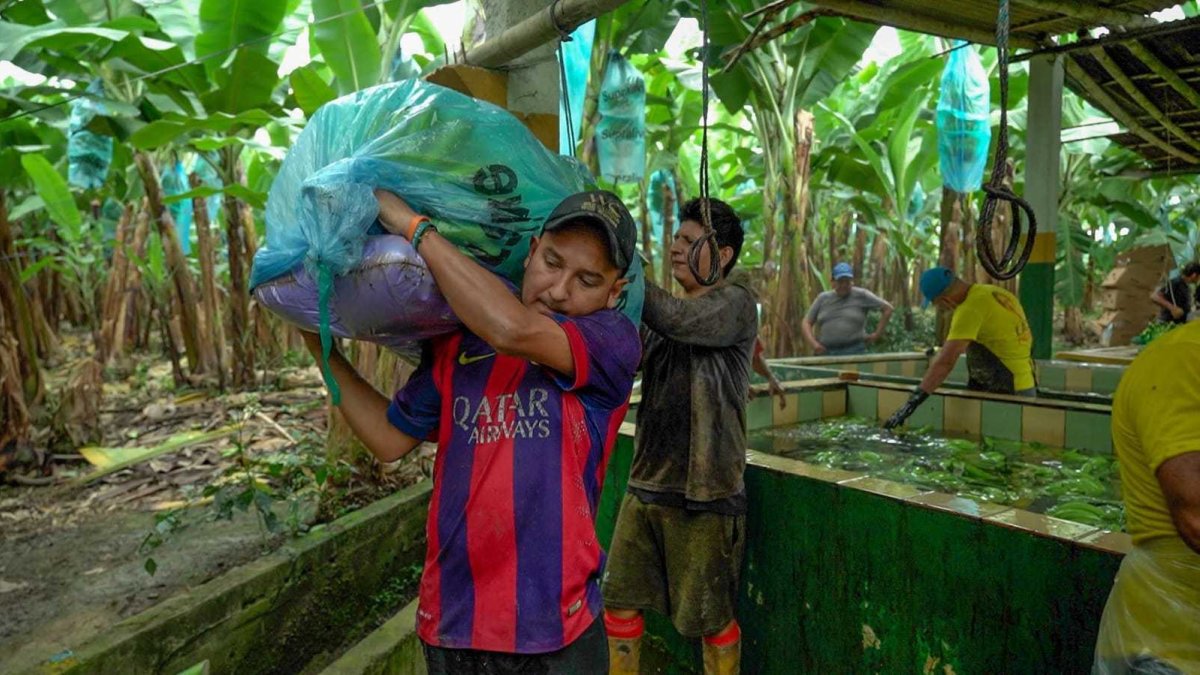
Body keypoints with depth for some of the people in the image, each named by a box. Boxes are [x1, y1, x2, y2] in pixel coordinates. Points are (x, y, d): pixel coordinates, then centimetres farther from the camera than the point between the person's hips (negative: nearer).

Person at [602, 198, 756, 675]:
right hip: (646, 486, 6)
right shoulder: (661, 312, 11)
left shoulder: (736, 302, -7)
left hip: (703, 495, -6)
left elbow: (677, 320, -25)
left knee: (710, 618, 9)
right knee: (619, 600, 13)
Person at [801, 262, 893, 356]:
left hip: (854, 352, -3)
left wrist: (877, 334, 2)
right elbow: (806, 322, 11)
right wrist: (813, 343, -4)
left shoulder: (861, 295, 3)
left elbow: (888, 308, 5)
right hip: (827, 353, 3)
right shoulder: (823, 298, 11)